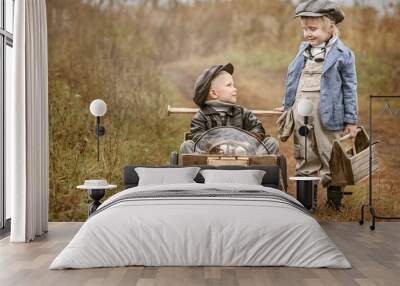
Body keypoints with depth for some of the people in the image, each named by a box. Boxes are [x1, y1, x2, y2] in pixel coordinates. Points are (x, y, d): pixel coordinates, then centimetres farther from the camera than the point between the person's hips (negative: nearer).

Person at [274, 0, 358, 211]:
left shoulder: (342, 54, -5)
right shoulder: (304, 49, 10)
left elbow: (349, 88, -2)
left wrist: (351, 120, -2)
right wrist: (287, 105, 22)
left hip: (327, 112, -4)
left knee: (329, 155, 3)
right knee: (304, 156, 11)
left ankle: (334, 195, 17)